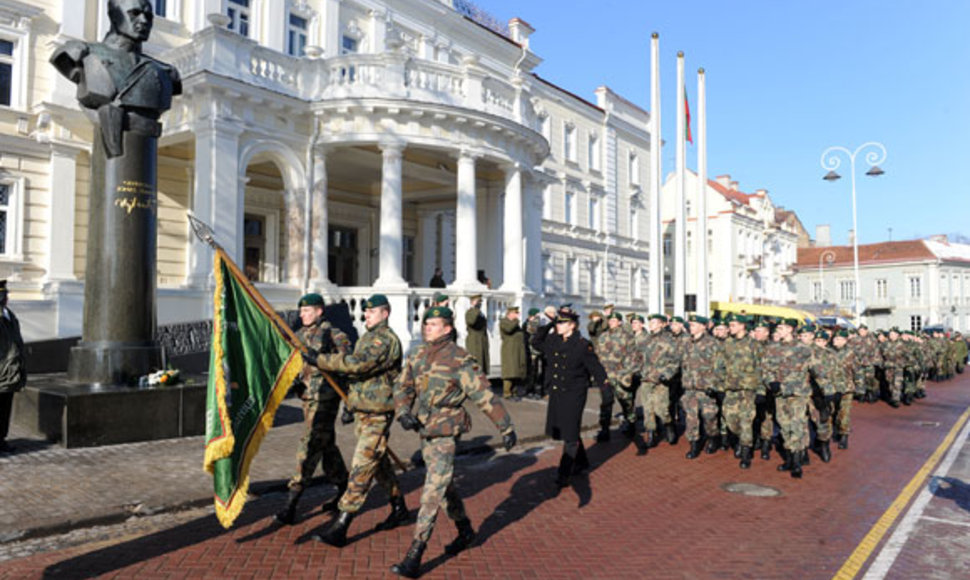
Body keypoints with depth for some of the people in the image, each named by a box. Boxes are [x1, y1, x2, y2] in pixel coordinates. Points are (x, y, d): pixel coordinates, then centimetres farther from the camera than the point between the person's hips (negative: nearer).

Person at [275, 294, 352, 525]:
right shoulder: (299, 336, 12)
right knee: (326, 445, 17)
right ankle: (344, 490, 32)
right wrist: (293, 381, -2)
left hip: (325, 399, -8)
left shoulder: (334, 336, -10)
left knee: (310, 448, -9)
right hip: (307, 397, 8)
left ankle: (291, 504, -7)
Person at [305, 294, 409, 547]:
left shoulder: (387, 340, -15)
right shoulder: (367, 338, 16)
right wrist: (350, 403, 23)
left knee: (361, 468, -9)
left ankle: (339, 527, -8)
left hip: (377, 414, -10)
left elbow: (358, 364, -29)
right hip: (361, 411, 10)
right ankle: (399, 508, 34)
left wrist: (320, 360, -27)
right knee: (378, 462, 19)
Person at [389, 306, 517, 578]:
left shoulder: (459, 360, -14)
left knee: (432, 493, -9)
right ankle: (465, 530, 41)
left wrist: (506, 427, -15)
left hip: (445, 433, -7)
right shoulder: (418, 356, 6)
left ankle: (414, 558, -7)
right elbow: (402, 387, 10)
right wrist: (403, 412, -10)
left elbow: (485, 395, -14)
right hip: (424, 431, 7)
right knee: (444, 486, 20)